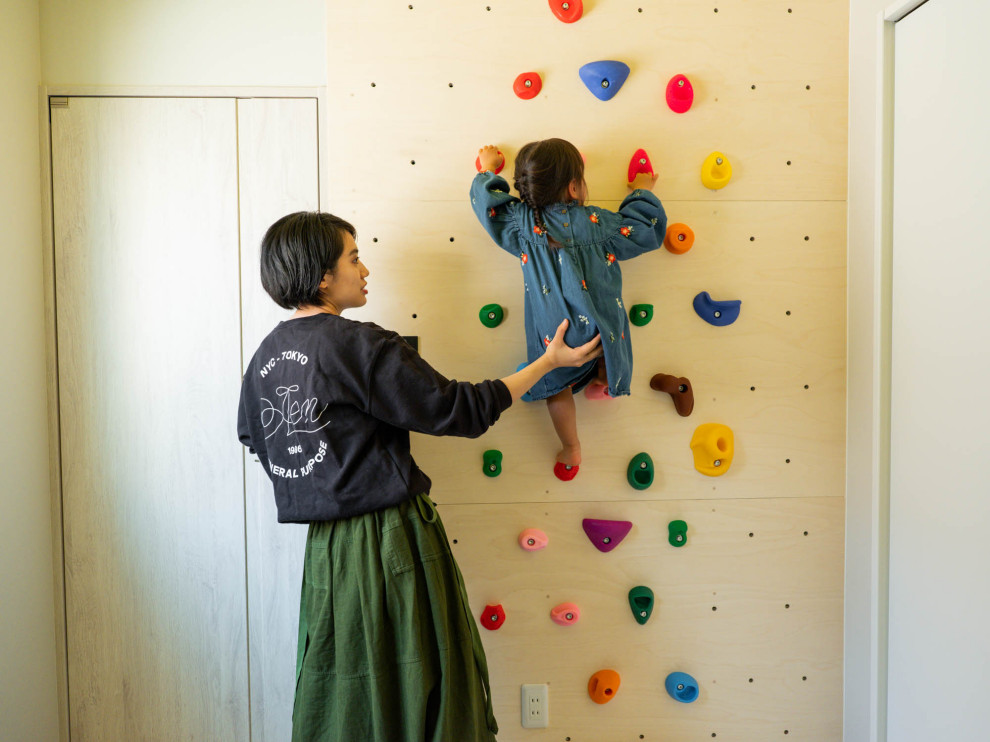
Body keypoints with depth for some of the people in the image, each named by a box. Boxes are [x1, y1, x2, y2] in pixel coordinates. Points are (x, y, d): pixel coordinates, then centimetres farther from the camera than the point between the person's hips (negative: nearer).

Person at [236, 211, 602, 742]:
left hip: (324, 551, 7)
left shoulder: (264, 358, 6)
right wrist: (549, 362, -4)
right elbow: (461, 410, -14)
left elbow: (253, 438, 19)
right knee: (413, 694, 7)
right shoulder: (361, 346, -16)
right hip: (391, 544, -7)